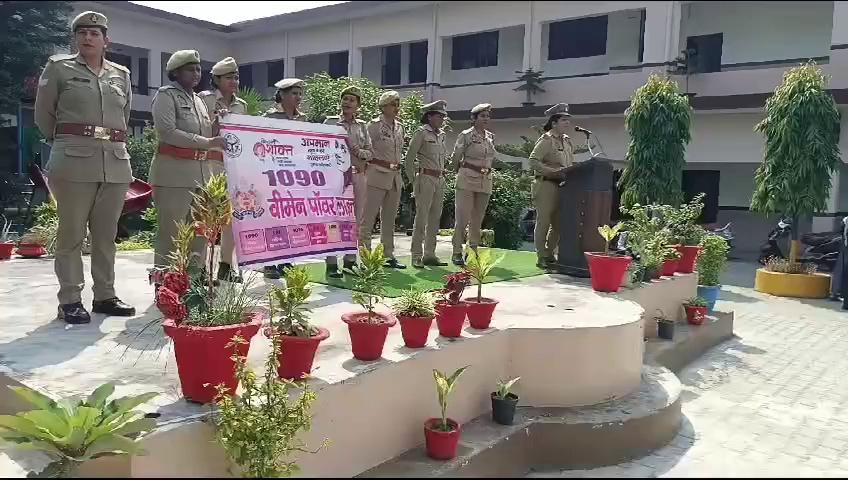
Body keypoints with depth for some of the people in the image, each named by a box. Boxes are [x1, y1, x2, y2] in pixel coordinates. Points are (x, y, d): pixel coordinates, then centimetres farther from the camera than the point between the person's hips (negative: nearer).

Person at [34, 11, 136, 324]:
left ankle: (105, 295, 17)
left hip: (116, 163, 4)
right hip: (73, 161, -3)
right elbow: (43, 115, 10)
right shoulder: (58, 68, 5)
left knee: (106, 234, 8)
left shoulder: (122, 75, 14)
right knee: (72, 233, -1)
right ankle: (70, 300, 5)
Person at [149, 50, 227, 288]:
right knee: (171, 233, -4)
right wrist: (207, 142, -18)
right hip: (173, 173, -7)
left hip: (202, 173, 7)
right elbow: (167, 132, -14)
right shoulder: (166, 95, -1)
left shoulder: (199, 101, 20)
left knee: (199, 232, 8)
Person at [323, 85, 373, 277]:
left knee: (355, 220, 5)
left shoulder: (362, 126, 14)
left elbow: (370, 153, 11)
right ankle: (331, 264, -4)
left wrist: (358, 151, -7)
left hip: (358, 176, 4)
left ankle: (350, 261, 14)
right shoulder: (331, 122, 4)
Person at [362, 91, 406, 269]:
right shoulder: (374, 125, -6)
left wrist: (397, 168, 16)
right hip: (378, 176, -7)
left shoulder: (399, 127, 13)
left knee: (389, 218, 11)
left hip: (395, 177, 7)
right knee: (368, 217, -5)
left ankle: (388, 255, 18)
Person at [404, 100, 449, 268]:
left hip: (440, 180, 7)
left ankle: (430, 254, 15)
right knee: (421, 217, -7)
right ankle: (417, 256, -3)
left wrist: (442, 175, 16)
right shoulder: (421, 133, -6)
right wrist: (413, 180, -7)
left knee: (435, 218, 8)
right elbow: (409, 159, -7)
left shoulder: (441, 135, 15)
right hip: (425, 179, -7)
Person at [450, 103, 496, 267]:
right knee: (462, 218, -6)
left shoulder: (491, 136, 12)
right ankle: (457, 253, -1)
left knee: (477, 219, 8)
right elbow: (455, 159, 1)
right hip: (467, 180, -5)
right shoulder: (466, 135, -5)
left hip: (486, 181, 6)